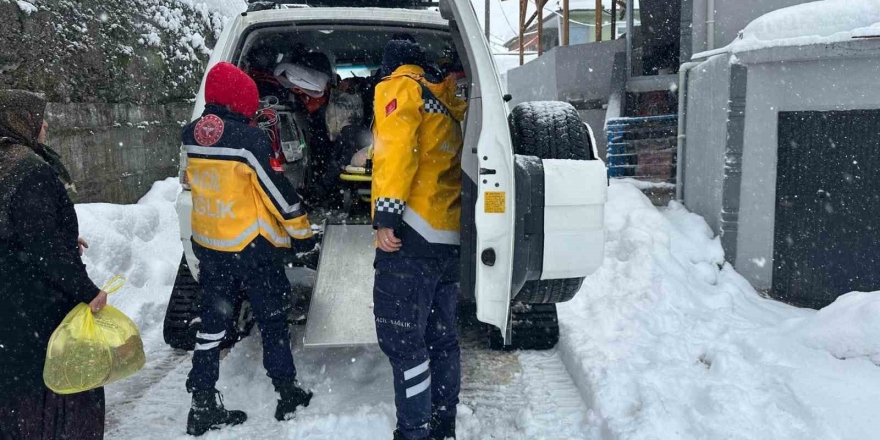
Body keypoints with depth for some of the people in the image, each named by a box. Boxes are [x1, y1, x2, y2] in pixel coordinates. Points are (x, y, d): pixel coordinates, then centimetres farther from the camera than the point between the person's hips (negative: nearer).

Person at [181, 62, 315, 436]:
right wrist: (302, 231, -5)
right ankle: (287, 394, 22)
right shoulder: (248, 138, -20)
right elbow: (278, 189, -15)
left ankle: (203, 405, 18)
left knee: (212, 321, 13)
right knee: (272, 320, 10)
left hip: (207, 244, 6)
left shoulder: (190, 136, 1)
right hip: (251, 246, -6)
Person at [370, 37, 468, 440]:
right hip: (450, 236, 8)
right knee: (440, 337, 15)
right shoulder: (447, 101, 25)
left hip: (413, 233, -8)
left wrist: (386, 214, -19)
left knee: (402, 340, -5)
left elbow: (396, 147, -14)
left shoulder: (399, 87, 2)